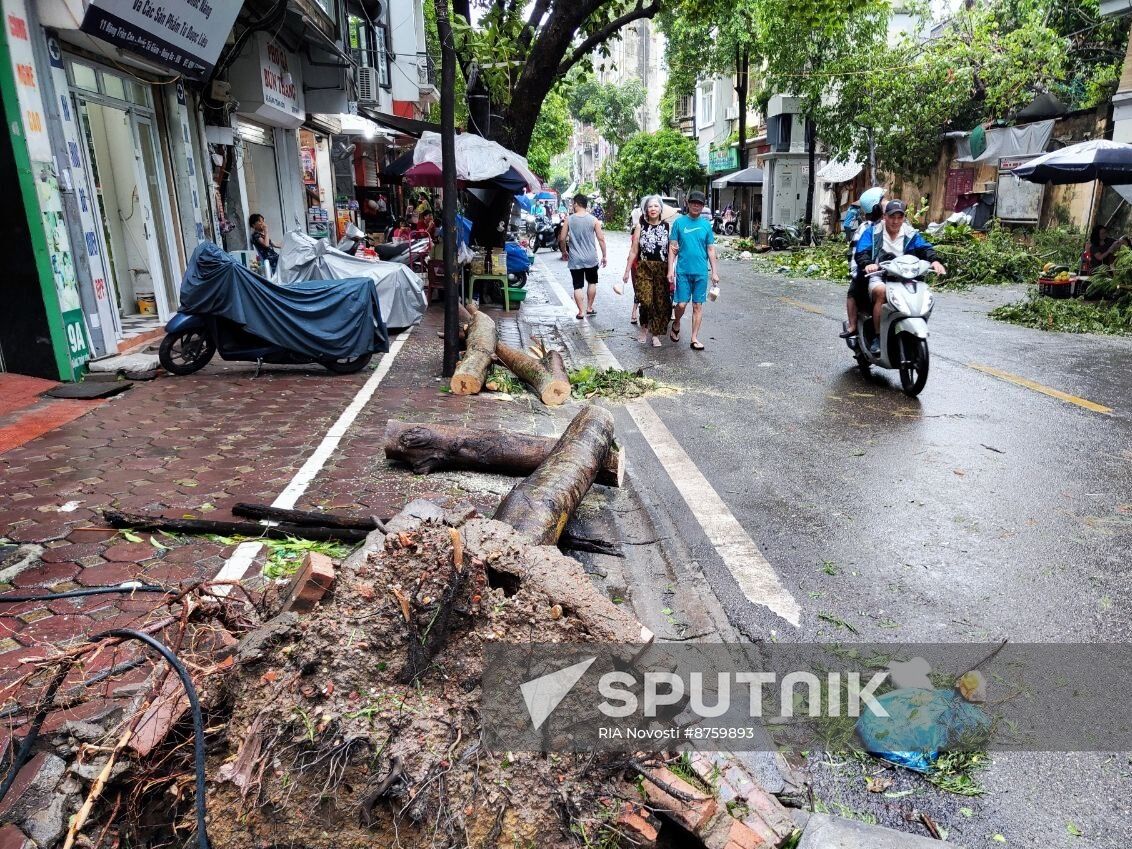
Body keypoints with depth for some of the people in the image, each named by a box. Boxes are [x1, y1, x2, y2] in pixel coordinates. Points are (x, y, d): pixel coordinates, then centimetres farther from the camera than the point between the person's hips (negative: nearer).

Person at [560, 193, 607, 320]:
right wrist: (604, 255, 4)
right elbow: (601, 238, -5)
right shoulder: (593, 220, -4)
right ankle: (589, 308, 25)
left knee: (578, 286, 3)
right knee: (592, 282, 20)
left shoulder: (569, 220, -5)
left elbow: (562, 238, -3)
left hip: (575, 259, -1)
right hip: (591, 258, 1)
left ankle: (581, 312, 0)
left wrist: (564, 251, 14)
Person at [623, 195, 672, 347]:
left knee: (661, 302, 2)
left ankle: (656, 334, 16)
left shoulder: (667, 226, 3)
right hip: (644, 268, -1)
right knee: (646, 300, -14)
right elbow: (634, 250, 4)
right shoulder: (640, 226, 1)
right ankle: (644, 329, 10)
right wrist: (627, 270, 3)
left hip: (662, 269, 1)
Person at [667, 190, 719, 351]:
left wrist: (714, 272, 5)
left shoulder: (706, 224, 6)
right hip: (683, 270, -2)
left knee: (698, 305, 4)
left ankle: (694, 338, 12)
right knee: (682, 304, -4)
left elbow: (711, 249, 9)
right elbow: (672, 247, 1)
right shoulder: (679, 222, 1)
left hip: (701, 271, 2)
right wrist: (670, 270, -6)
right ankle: (676, 325, 27)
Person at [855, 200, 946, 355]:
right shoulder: (873, 232, 5)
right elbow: (861, 252, -9)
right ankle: (877, 338, -29)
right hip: (879, 277, -3)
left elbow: (925, 248, -2)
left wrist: (935, 261, -24)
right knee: (881, 292, -36)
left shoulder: (911, 234, 13)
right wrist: (867, 264, -32)